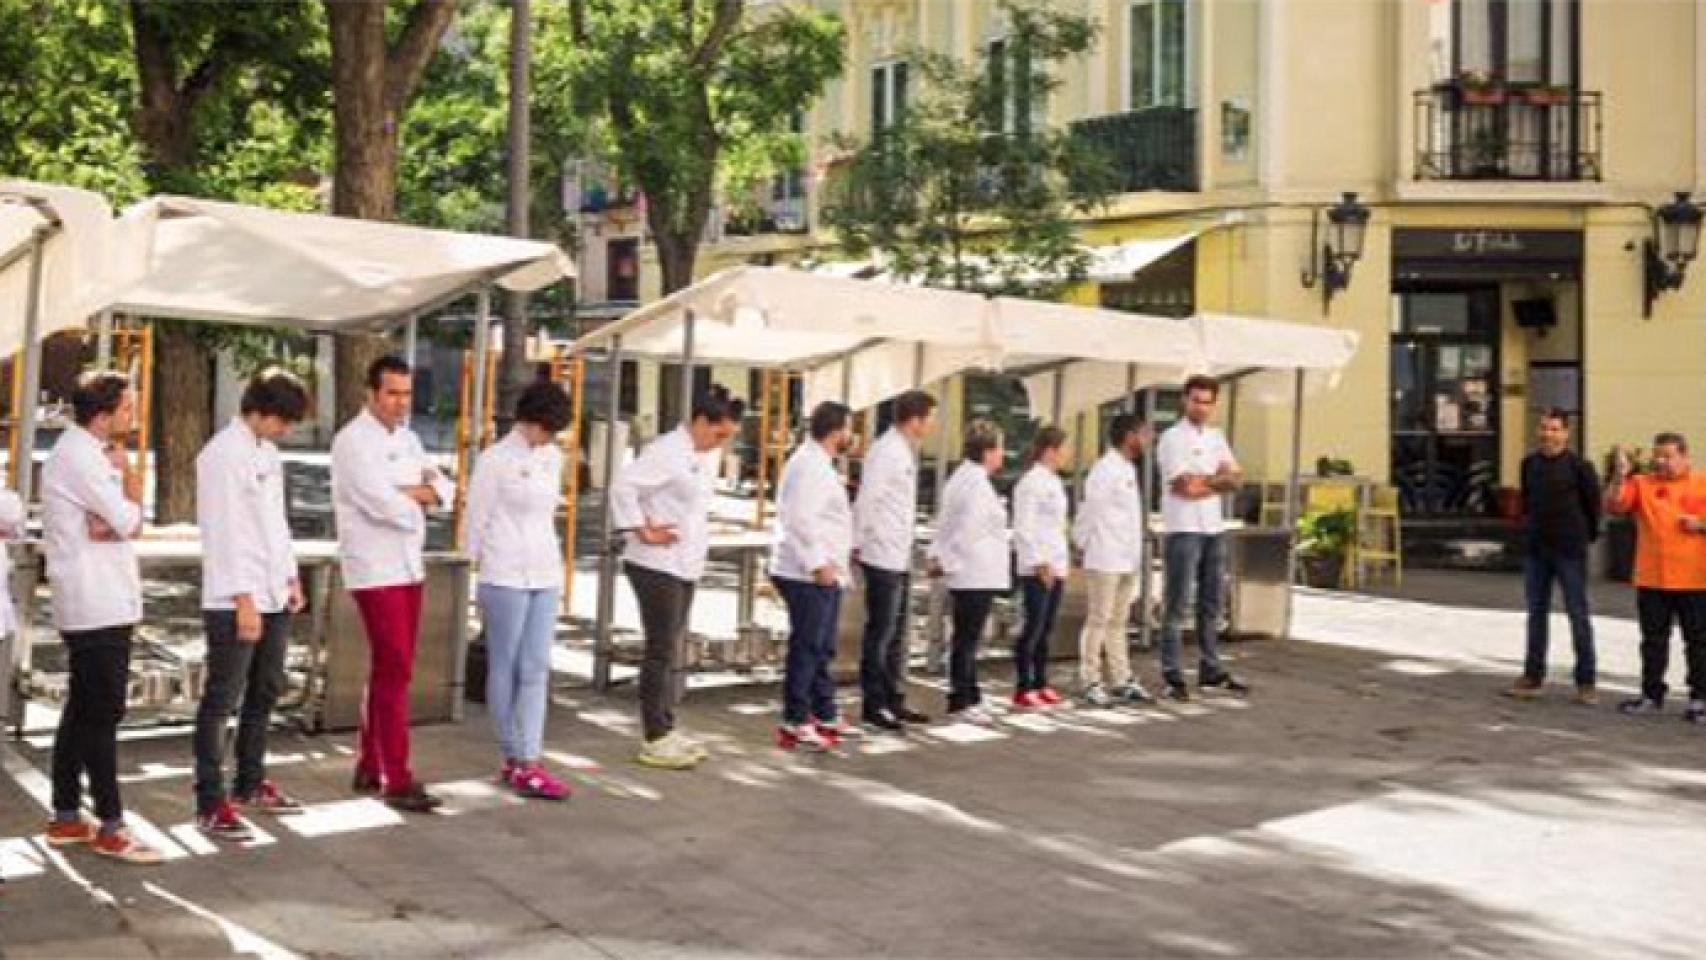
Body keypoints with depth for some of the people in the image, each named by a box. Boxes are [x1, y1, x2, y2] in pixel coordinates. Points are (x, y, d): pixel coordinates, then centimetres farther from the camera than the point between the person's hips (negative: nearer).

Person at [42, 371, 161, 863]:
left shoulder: (91, 453, 16)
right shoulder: (78, 456, -15)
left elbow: (129, 521, 9)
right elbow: (128, 520, -17)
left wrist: (114, 522, -14)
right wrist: (128, 476, -1)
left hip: (101, 604, 10)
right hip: (96, 606, -10)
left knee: (82, 710, 13)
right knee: (103, 714, -6)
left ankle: (66, 817, 21)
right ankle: (110, 827, -2)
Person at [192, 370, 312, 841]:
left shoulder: (269, 453, 14)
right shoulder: (223, 454, -12)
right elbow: (225, 532, -17)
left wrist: (291, 578, 15)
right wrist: (244, 599, -19)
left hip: (273, 596, 9)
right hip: (235, 601, -9)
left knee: (264, 694, 16)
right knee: (222, 701, -3)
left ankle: (250, 784, 28)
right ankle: (210, 804, 2)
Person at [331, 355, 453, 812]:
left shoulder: (407, 438, 14)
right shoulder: (353, 440, -11)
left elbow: (444, 489, 8)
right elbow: (382, 505, -23)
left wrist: (410, 493, -12)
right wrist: (419, 498, -4)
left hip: (409, 566, 8)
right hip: (375, 570, -8)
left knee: (388, 670, 13)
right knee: (396, 671, -9)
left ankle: (369, 766, 23)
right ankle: (398, 780, -4)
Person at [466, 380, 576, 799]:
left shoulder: (553, 457, 11)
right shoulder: (495, 459, -7)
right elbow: (477, 519, -3)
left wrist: (554, 562, 13)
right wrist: (481, 569, 0)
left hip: (545, 575, 6)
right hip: (505, 576, -6)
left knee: (536, 669, 1)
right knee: (504, 669, 4)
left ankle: (528, 760, 2)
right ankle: (514, 758, 11)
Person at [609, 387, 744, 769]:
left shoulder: (694, 457, 14)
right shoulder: (667, 451, -15)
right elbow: (623, 485, -25)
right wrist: (643, 531, -20)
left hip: (684, 566, 9)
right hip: (657, 565, -9)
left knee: (672, 652, 14)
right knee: (661, 651, -5)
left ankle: (666, 729, 22)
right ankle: (654, 740, 1)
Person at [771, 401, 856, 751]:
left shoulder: (818, 463, 18)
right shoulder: (810, 465, -16)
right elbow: (801, 519, -24)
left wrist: (843, 552, 23)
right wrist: (819, 563, -23)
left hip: (823, 573, 11)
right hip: (809, 574, -11)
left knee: (821, 649, 17)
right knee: (806, 647, -5)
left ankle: (825, 716, 26)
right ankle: (795, 724, 1)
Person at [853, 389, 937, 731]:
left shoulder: (905, 451, 13)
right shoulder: (886, 450, -15)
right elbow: (866, 500, -18)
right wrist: (859, 545, -12)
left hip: (901, 558, 9)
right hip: (883, 558, -9)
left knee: (896, 633, 15)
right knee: (880, 633, -1)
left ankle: (894, 700, 24)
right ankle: (874, 705, 7)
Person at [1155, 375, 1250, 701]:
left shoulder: (1216, 437, 14)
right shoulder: (1173, 438, -7)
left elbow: (1237, 479, 5)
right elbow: (1186, 486, -17)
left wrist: (1203, 480, -9)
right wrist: (1220, 478, -2)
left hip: (1214, 529, 7)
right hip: (1183, 530, -7)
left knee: (1212, 603, 13)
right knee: (1177, 605, -4)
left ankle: (1211, 670, 23)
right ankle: (1172, 676, -1)